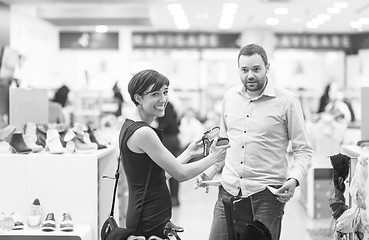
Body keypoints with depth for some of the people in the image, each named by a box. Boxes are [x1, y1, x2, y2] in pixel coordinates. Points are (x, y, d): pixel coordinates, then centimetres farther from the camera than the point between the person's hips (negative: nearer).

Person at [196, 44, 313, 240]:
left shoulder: (287, 101, -4)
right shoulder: (230, 97, 10)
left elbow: (303, 150, -1)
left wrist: (294, 179, -18)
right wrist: (210, 171, 9)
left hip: (267, 194, -4)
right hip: (228, 190, 4)